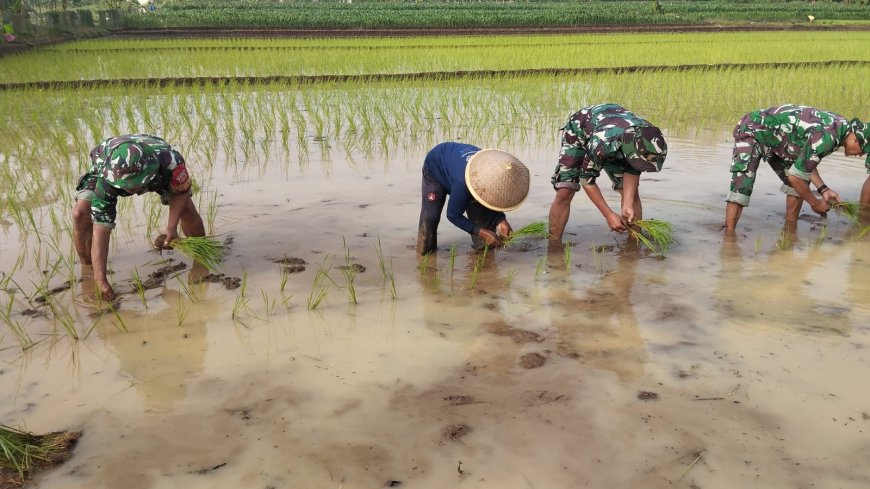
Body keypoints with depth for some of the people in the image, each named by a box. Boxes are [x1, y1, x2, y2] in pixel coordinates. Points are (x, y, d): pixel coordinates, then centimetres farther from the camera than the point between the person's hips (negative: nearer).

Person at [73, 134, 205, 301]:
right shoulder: (105, 183, -44)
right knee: (81, 214, -22)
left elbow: (180, 192, -20)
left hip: (159, 171, 1)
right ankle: (87, 268, 1)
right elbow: (100, 232, -40)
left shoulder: (171, 161, -44)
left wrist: (171, 227, -30)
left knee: (187, 209, -15)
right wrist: (101, 280, -43)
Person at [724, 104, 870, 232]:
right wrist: (815, 203, -10)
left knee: (802, 183, 7)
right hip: (752, 131, -10)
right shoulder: (826, 136, -31)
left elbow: (806, 161, 9)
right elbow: (795, 176, -25)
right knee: (742, 187, -27)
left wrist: (823, 190, 0)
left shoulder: (841, 126, -2)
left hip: (773, 137, 10)